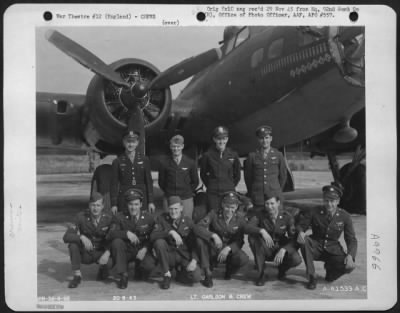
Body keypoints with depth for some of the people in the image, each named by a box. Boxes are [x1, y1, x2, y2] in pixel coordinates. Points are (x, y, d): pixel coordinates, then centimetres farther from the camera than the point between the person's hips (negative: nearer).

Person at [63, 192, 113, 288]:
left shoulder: (108, 218, -14)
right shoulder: (81, 217, -14)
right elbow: (66, 237, -20)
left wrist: (108, 252, -32)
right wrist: (82, 237, -38)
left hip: (101, 253, 0)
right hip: (85, 253, 0)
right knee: (73, 243, -28)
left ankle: (103, 267, 7)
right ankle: (77, 275, -17)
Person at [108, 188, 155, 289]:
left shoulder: (149, 218, -2)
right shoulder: (120, 217, -3)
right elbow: (111, 234, -16)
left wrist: (145, 249, -22)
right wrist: (126, 233, -33)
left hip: (141, 251, 0)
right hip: (126, 251, 0)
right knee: (117, 242, -30)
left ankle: (138, 268, 11)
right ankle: (123, 275, -18)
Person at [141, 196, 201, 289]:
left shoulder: (188, 222, 0)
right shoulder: (162, 218, -2)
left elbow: (195, 243, 0)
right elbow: (153, 236, -17)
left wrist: (194, 260, -17)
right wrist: (170, 232, -31)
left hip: (184, 256, 0)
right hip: (168, 254, 0)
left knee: (195, 277, -27)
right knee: (159, 242, -32)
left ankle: (179, 272, 11)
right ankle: (167, 275, -12)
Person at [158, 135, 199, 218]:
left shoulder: (190, 163, 1)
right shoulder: (164, 163, 0)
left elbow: (195, 181, 11)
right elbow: (161, 181, 10)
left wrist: (188, 192, 9)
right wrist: (168, 192, 9)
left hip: (186, 199, 0)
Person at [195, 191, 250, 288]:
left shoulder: (240, 220, -4)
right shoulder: (214, 214, -8)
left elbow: (239, 241, -7)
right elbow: (197, 228, -20)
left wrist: (228, 248, -28)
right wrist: (213, 235, -36)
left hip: (230, 250, 1)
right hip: (213, 251, 0)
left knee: (243, 259, -32)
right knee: (200, 239, -31)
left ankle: (229, 271, 6)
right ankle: (208, 274, -21)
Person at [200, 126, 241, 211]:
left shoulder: (233, 155, 1)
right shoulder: (207, 155, -2)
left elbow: (237, 175, 13)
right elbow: (203, 174, 11)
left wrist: (231, 186, 12)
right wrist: (211, 186, 10)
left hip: (229, 192, 1)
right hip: (213, 194, -1)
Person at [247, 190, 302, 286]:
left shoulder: (287, 216, -10)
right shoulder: (260, 215, -10)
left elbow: (294, 238, -17)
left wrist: (283, 250, -35)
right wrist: (261, 231, -43)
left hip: (282, 248, 0)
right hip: (266, 250, 1)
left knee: (296, 259, -32)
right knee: (252, 237, -30)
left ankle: (282, 269, 9)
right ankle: (261, 274, -17)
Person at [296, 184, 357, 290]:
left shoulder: (345, 216, -6)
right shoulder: (314, 212, -8)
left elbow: (351, 240, -4)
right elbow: (301, 225, -6)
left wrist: (350, 255, -22)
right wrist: (300, 232, -32)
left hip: (333, 249, 0)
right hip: (315, 247, 0)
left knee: (349, 266, -28)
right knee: (304, 240, -34)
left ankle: (330, 267, 10)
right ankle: (311, 278, -22)